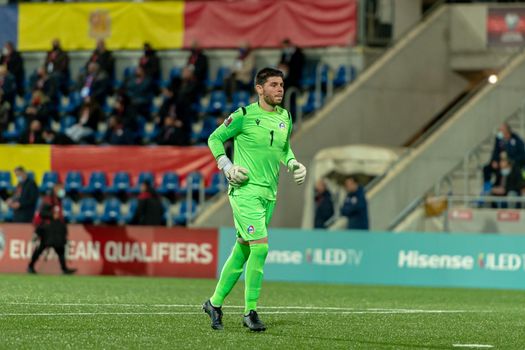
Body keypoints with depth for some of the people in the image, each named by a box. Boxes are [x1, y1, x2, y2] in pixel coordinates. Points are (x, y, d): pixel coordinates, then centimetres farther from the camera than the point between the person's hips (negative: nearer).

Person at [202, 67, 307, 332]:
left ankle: (215, 303, 24)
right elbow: (215, 138, 2)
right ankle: (250, 311, -9)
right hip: (245, 190, -7)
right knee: (260, 247, -16)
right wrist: (226, 166, -10)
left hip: (269, 194, 7)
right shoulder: (244, 115, -9)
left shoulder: (285, 118, 9)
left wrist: (293, 164, 7)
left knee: (243, 250, 11)